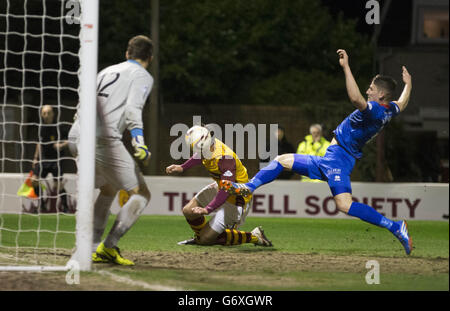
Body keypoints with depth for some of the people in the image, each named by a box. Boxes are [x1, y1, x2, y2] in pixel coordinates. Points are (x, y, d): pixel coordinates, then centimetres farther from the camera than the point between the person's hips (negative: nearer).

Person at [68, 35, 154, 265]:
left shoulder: (107, 71, 26)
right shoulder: (142, 76, 6)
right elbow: (132, 110, -11)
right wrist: (139, 144, -20)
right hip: (103, 140, -8)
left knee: (108, 189, 28)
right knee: (140, 194, -2)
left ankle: (94, 249, 20)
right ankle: (109, 246, -15)